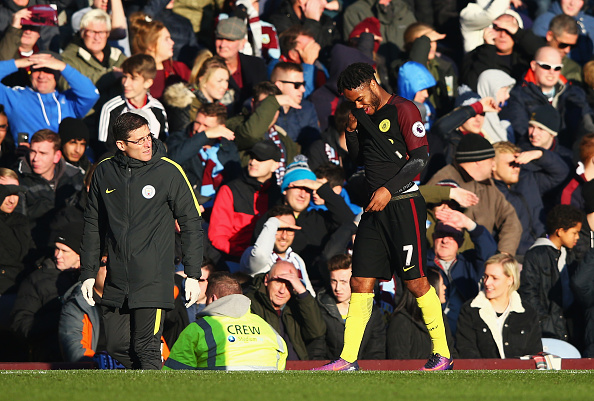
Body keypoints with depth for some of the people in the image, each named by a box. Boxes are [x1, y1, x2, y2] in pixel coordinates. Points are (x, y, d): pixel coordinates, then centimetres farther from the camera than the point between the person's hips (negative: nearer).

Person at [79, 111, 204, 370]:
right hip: (116, 280, 4)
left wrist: (193, 275, -3)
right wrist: (88, 273, 12)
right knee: (117, 346, 4)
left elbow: (191, 223, 1)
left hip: (154, 280, -4)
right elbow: (93, 225, 16)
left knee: (146, 348, -9)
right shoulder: (104, 172, 7)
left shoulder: (169, 172, -3)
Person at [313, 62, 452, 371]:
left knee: (415, 282, -7)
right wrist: (352, 131, 7)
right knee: (360, 281, 2)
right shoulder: (366, 114, 16)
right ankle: (348, 358, 3)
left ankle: (442, 354, 2)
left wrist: (389, 189, -19)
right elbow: (358, 157, 26)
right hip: (374, 208, 7)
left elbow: (420, 158, -13)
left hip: (404, 204, -7)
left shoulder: (403, 110, -8)